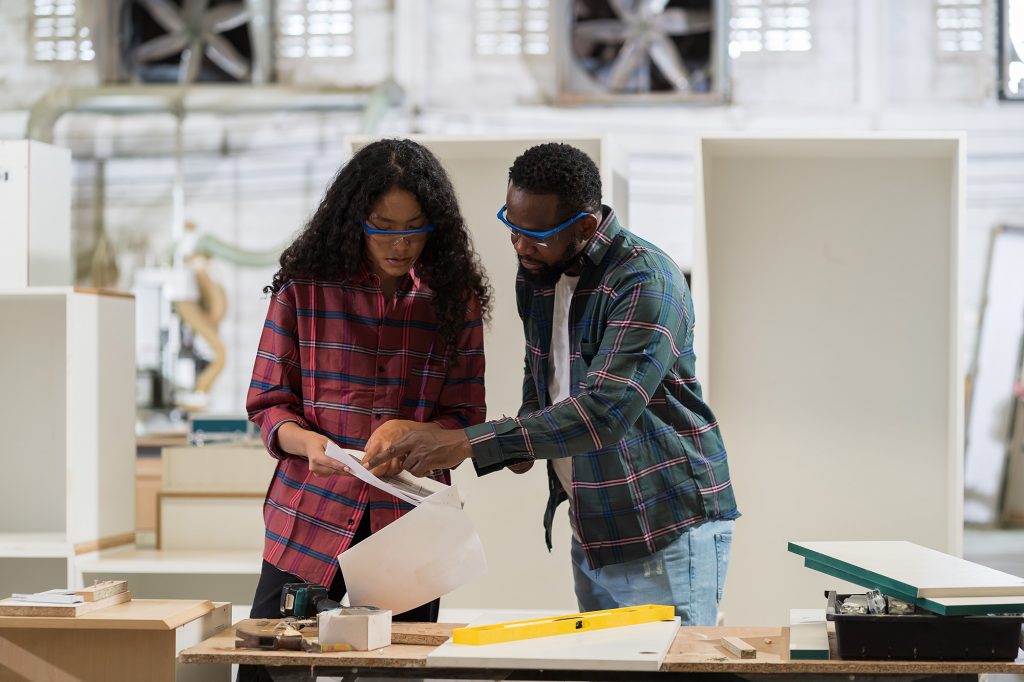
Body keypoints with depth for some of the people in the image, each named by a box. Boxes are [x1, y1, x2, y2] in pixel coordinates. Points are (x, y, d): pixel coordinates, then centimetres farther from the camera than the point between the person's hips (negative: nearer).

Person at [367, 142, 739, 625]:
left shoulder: (645, 282, -19)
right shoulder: (535, 272, 7)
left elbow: (605, 411, -29)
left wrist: (469, 444, -29)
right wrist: (523, 442, 1)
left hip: (667, 535, -8)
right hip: (592, 539, 8)